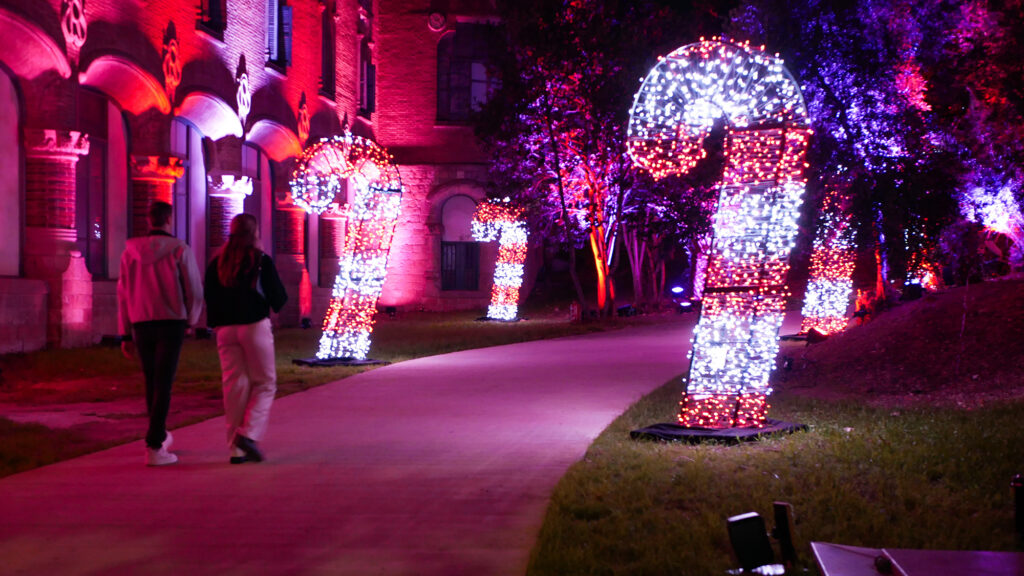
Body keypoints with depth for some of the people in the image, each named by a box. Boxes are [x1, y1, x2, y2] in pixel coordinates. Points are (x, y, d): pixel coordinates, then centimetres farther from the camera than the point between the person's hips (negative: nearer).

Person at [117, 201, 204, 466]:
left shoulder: (131, 251, 6)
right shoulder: (180, 250, -5)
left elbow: (124, 295, 6)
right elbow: (195, 292, -4)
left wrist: (126, 335, 10)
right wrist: (191, 320, 16)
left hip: (142, 325, 4)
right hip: (171, 323, -4)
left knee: (152, 382, 19)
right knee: (163, 385, -6)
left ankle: (160, 435, 36)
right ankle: (154, 448, -13)